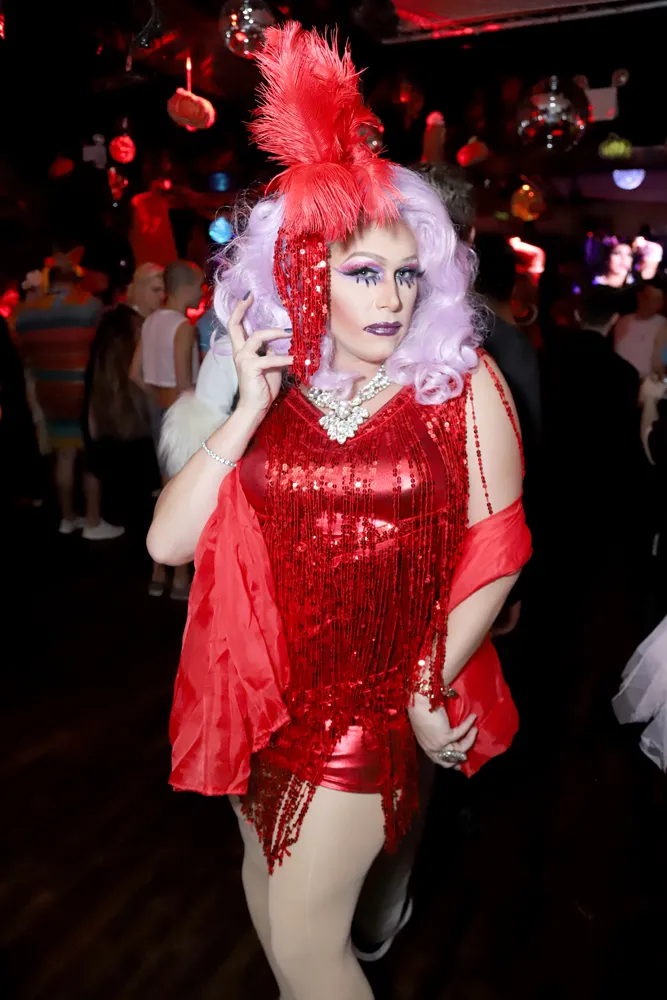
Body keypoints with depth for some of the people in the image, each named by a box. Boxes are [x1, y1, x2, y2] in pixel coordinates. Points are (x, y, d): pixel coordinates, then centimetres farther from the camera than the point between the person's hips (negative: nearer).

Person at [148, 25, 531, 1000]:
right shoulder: (263, 388, -2)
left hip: (372, 693, -4)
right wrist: (250, 410, -18)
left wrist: (430, 689, -9)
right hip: (260, 685, 4)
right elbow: (168, 543, -11)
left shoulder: (461, 383, -9)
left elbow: (497, 549, -8)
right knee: (268, 867, 25)